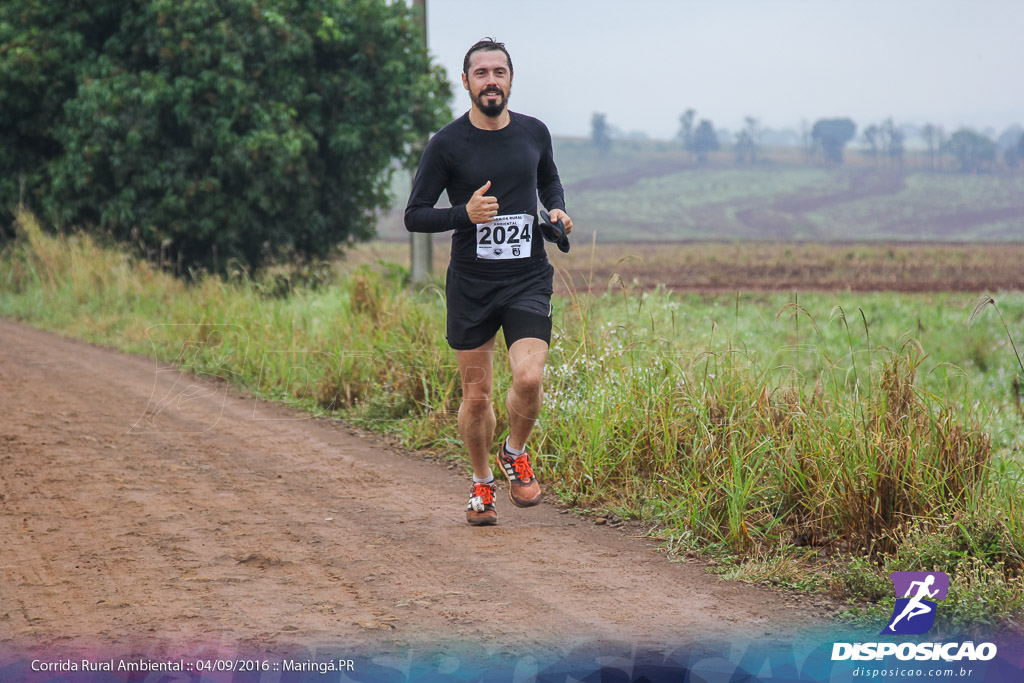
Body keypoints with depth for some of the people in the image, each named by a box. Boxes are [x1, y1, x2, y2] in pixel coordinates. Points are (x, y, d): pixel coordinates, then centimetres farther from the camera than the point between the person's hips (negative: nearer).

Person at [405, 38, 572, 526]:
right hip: (471, 284, -1)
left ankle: (515, 454, 11)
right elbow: (414, 216, -3)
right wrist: (465, 214, -19)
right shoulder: (446, 144, -5)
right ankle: (481, 483, 27)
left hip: (528, 281, 1)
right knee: (477, 395, 4)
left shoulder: (534, 133, 5)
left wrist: (557, 210, 5)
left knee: (529, 378, -18)